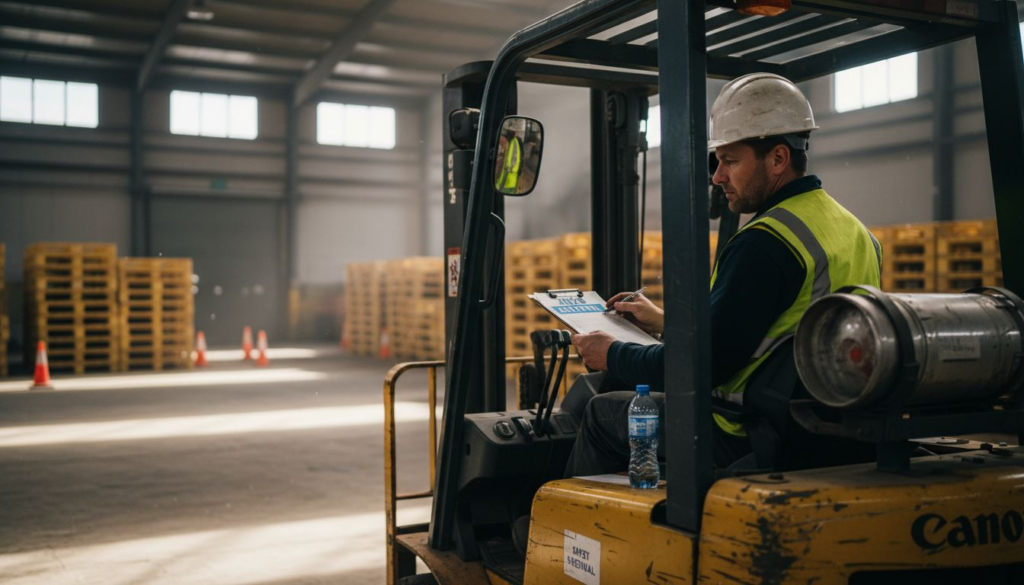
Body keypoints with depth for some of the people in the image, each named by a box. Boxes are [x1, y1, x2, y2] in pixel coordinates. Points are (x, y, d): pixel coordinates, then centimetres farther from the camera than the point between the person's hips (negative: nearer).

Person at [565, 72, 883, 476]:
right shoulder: (856, 231, 9)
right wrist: (666, 323, 20)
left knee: (603, 412, 8)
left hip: (751, 442, -9)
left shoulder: (764, 244, -22)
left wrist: (613, 356, -7)